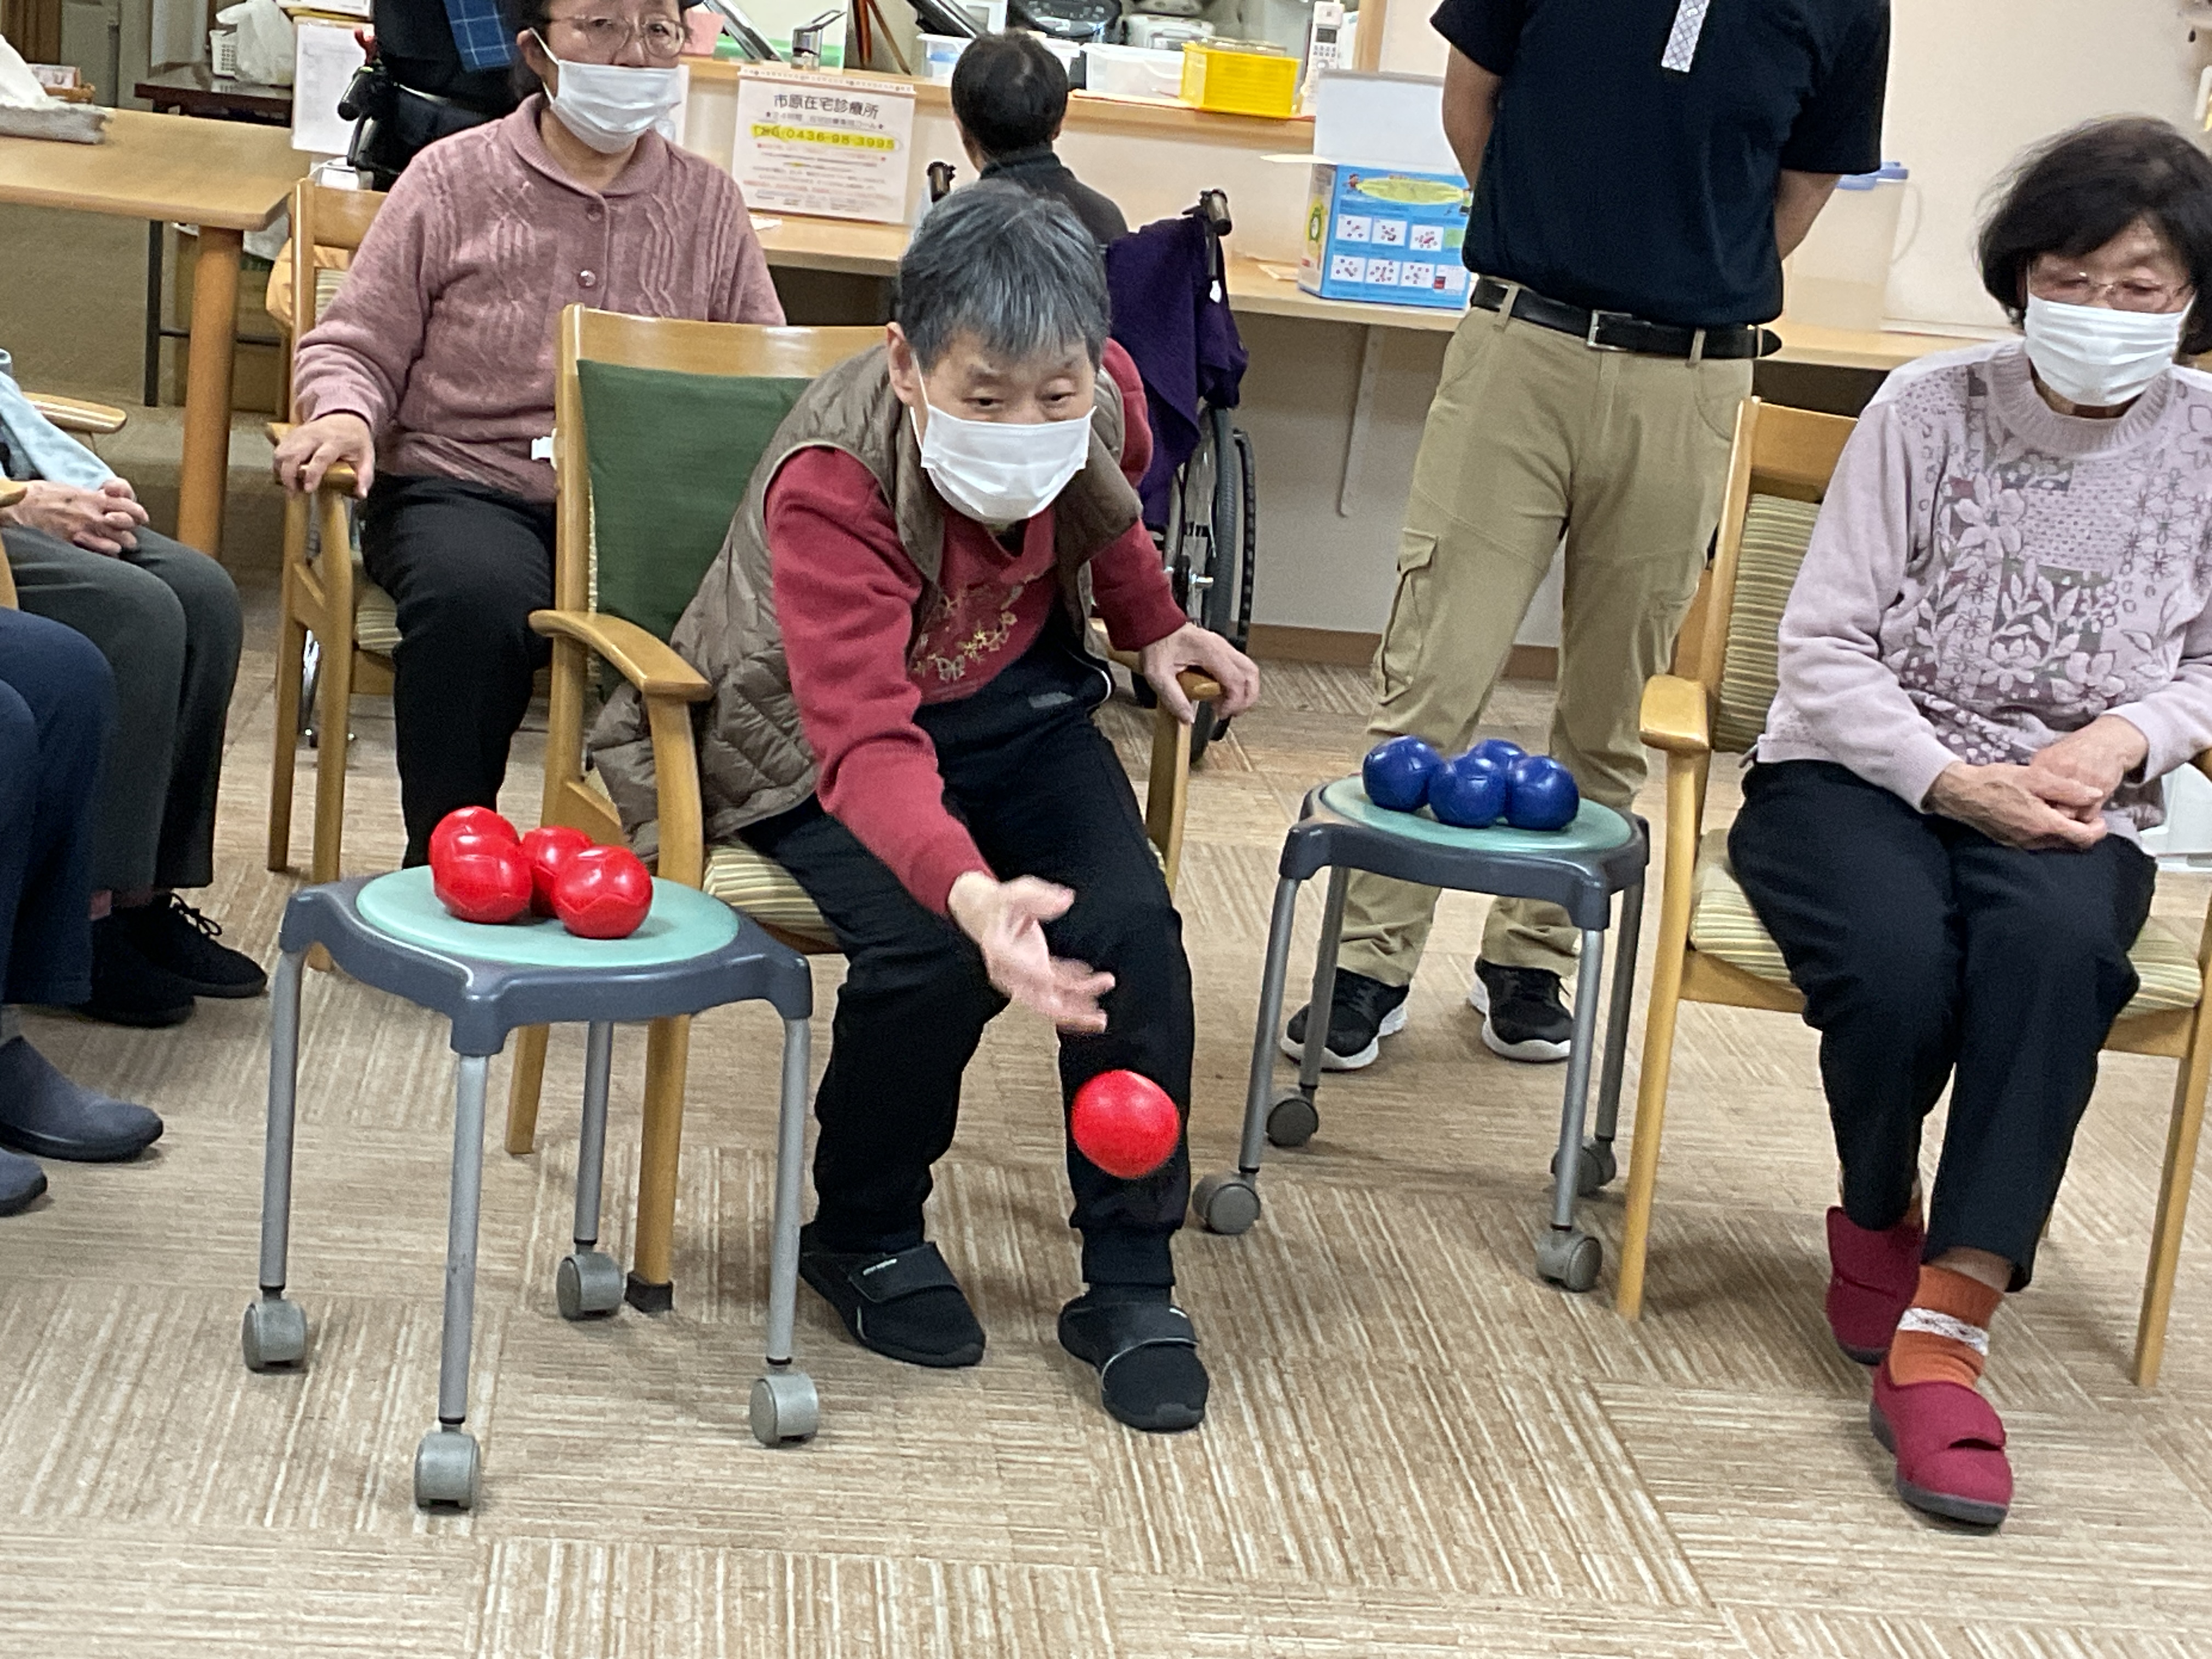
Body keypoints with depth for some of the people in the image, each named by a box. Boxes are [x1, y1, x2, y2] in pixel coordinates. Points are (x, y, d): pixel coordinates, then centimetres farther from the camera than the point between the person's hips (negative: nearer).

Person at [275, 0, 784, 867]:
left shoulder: (708, 201, 12)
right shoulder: (453, 178, 6)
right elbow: (355, 345, 8)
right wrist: (345, 414, -15)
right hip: (464, 488, -2)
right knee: (478, 594, -37)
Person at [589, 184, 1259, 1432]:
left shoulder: (1106, 397, -17)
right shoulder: (829, 479, -34)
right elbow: (870, 742, -45)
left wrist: (1155, 627, 5)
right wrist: (973, 893, -62)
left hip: (1018, 697, 5)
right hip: (821, 737, -4)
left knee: (1133, 929, -20)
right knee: (929, 955, -30)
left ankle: (1132, 1284, -3)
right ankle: (864, 1237, 1)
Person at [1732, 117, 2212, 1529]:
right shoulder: (1932, 409, -7)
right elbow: (1825, 643, -6)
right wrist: (1951, 783, -19)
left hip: (2071, 814, 1)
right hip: (1859, 777, -1)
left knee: (2054, 941, -35)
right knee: (1898, 962, -33)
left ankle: (1943, 1331, -30)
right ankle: (1877, 1221, 2)